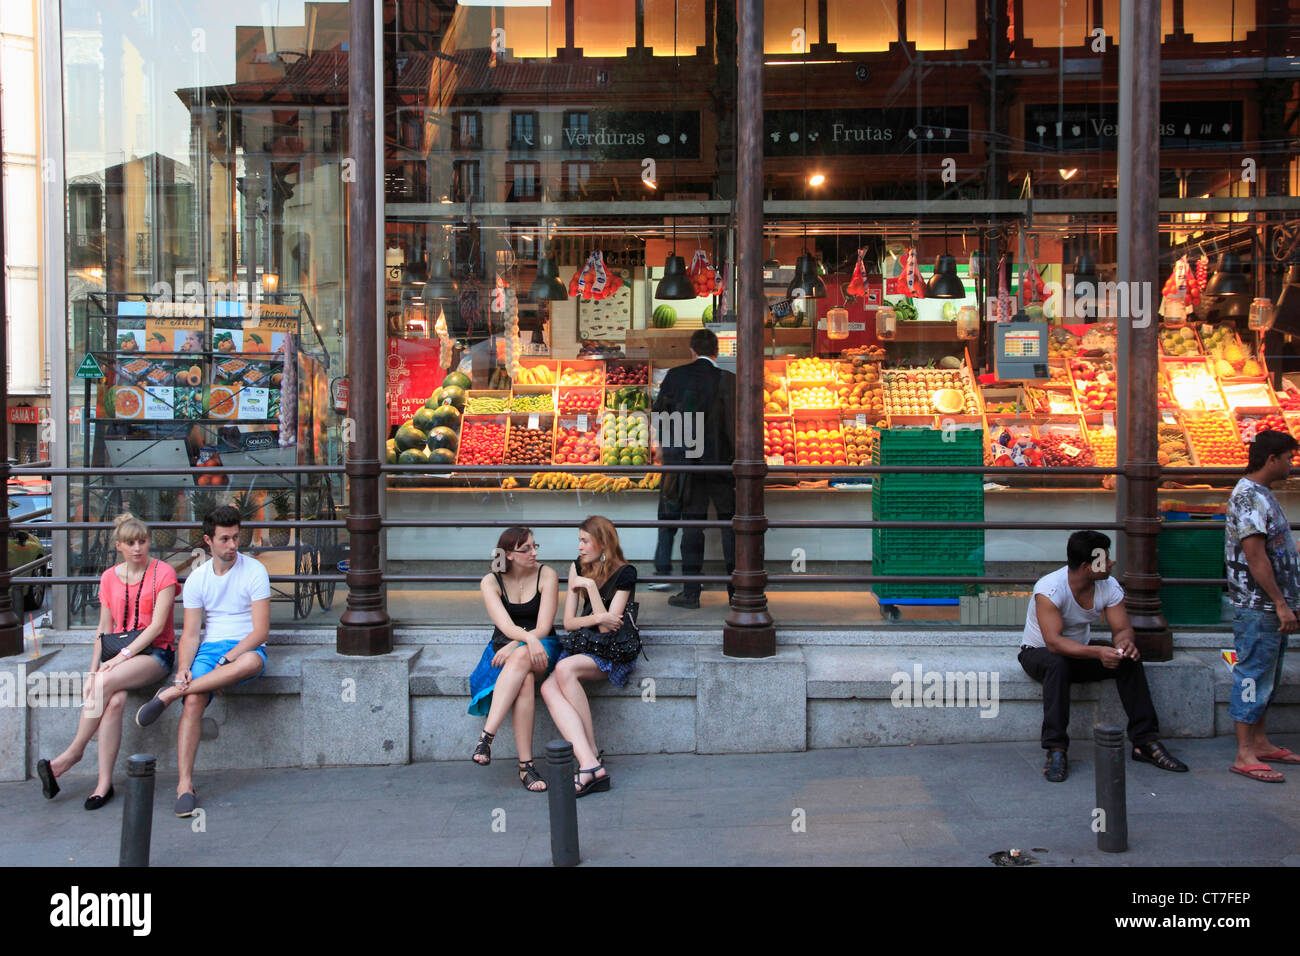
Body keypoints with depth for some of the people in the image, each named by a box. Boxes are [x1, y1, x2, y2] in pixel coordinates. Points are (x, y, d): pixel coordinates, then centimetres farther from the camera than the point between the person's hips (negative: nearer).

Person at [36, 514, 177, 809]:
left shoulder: (163, 573, -2)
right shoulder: (109, 578, 13)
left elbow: (157, 625, -9)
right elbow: (104, 628, 13)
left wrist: (122, 656, -16)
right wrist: (93, 669, 1)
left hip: (155, 652, -3)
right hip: (119, 653, 3)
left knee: (106, 683, -32)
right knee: (114, 701, -28)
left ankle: (73, 752, -18)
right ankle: (104, 782, -25)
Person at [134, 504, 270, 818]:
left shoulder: (254, 571, -3)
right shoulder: (197, 578, 8)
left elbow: (260, 630, -8)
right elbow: (190, 633, 5)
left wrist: (227, 660, -20)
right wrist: (183, 670, -14)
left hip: (246, 648, -2)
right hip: (210, 647, 2)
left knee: (252, 662, -40)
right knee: (193, 701, -27)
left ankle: (170, 695, -30)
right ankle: (184, 784, -24)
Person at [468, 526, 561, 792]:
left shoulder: (546, 576, -2)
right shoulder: (491, 582, -1)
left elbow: (543, 628, -9)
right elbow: (505, 625, -16)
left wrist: (516, 647, -25)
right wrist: (530, 639, -37)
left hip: (540, 646, -1)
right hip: (504, 649, 1)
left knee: (521, 658, -39)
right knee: (525, 680, -35)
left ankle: (487, 735, -46)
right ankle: (525, 765, -42)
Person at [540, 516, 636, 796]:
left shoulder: (624, 574, -7)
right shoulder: (578, 568, 10)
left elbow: (606, 628, -12)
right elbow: (568, 622, 7)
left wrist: (591, 587, -16)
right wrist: (597, 618, -11)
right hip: (582, 646, 5)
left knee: (564, 669, -34)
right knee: (549, 689, -26)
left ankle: (592, 754, -28)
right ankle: (588, 763, -39)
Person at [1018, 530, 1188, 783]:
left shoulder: (1109, 586, -10)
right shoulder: (1049, 589, -29)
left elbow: (1122, 627, -9)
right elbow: (1054, 642, -36)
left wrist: (1124, 641, -34)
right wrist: (1097, 652, -48)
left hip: (1080, 650, 5)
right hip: (1039, 653, -5)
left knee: (1129, 659, -19)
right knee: (1057, 665, -39)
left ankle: (1145, 742, -14)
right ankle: (1055, 750, -35)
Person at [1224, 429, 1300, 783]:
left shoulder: (1262, 494, 16)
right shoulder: (1249, 496, -16)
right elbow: (1255, 556, -22)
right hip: (1257, 607, -10)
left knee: (1267, 677, 15)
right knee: (1253, 677, -7)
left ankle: (1259, 743, 24)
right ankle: (1244, 755, -3)